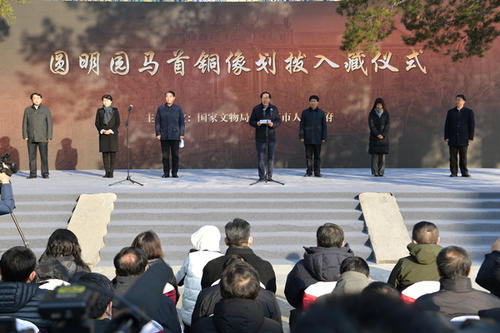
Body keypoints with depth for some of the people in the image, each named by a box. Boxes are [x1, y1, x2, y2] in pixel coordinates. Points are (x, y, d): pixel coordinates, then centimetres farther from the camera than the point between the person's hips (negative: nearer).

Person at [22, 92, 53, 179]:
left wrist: (49, 137, -9)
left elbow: (49, 123, -2)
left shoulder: (46, 110, 1)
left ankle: (45, 173, 0)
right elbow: (25, 123, 6)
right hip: (31, 138, 2)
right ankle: (33, 174, 7)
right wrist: (25, 136, -2)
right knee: (32, 156, 2)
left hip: (43, 138, -2)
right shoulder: (27, 110, 7)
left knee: (44, 156, -5)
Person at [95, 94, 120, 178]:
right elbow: (97, 123, 7)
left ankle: (111, 172, -2)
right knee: (105, 153, -1)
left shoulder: (115, 110, 4)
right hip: (103, 135, 1)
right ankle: (107, 172, 3)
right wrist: (102, 130, -10)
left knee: (112, 153, -5)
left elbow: (118, 123, 0)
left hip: (112, 134, -1)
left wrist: (110, 130, -13)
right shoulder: (99, 111, 9)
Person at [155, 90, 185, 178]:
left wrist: (182, 134, 0)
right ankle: (166, 173, 9)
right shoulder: (160, 108, 8)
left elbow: (181, 122, 6)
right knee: (165, 155, 2)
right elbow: (157, 122, 8)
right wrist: (158, 134, 0)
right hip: (164, 136, 1)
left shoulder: (178, 109, 5)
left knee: (175, 154, 0)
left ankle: (175, 173, 7)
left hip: (175, 136, -1)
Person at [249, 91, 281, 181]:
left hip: (271, 136, 1)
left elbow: (279, 120, 4)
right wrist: (256, 123, -17)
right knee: (261, 157, -1)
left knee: (271, 157, 2)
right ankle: (262, 176, 7)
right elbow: (251, 121, 4)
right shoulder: (256, 109, 3)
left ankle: (269, 175, 12)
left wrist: (273, 124, -17)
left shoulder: (274, 108, 5)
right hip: (260, 137, -1)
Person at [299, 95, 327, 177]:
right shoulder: (305, 112, 5)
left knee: (317, 155, 2)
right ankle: (309, 172, 7)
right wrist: (301, 136, -2)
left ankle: (317, 172, 8)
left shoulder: (322, 113, 4)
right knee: (308, 155, 2)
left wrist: (324, 138, -2)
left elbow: (324, 126, 4)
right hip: (307, 138, 0)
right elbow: (301, 125, 5)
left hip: (317, 138, 0)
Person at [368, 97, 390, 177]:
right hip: (374, 136, -1)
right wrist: (377, 134, -20)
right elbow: (371, 125, -10)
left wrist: (383, 135, -19)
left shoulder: (386, 114, 1)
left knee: (382, 154, -3)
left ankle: (381, 172, 0)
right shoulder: (371, 114, -3)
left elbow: (387, 125, -5)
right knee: (374, 154, -6)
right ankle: (375, 172, -3)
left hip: (383, 136, 1)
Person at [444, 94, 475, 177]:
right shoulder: (450, 112, 6)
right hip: (452, 138, 1)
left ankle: (464, 172, 7)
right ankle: (454, 173, 5)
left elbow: (472, 125, -1)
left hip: (464, 138, -1)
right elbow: (447, 125, 4)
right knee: (453, 156, 0)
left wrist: (470, 137, -7)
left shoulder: (469, 112, 1)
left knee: (463, 156, 0)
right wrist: (446, 137, -3)